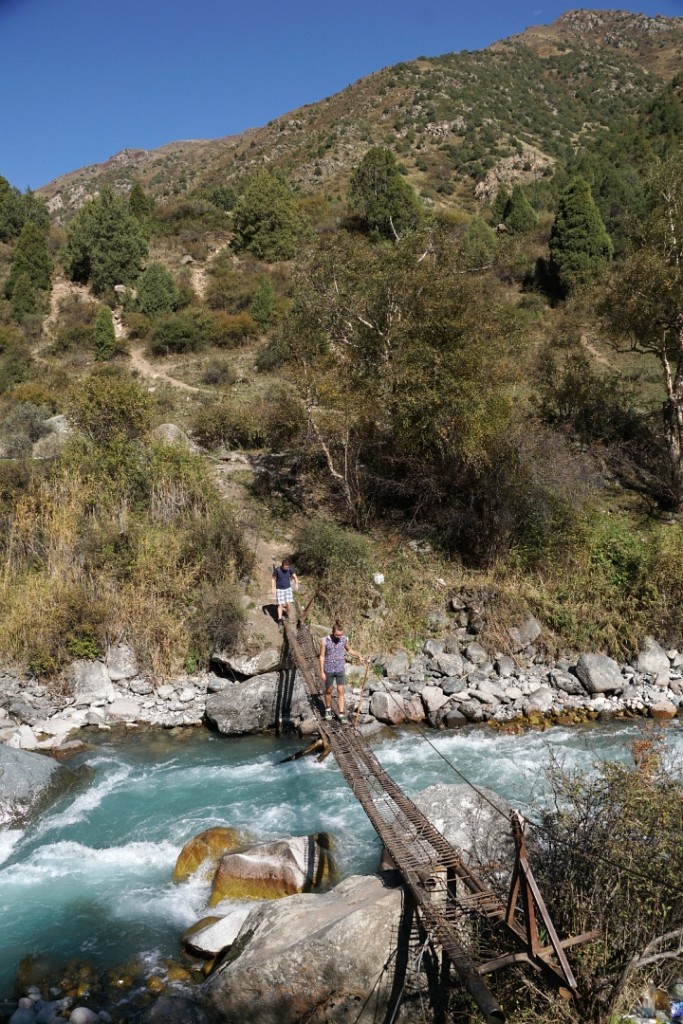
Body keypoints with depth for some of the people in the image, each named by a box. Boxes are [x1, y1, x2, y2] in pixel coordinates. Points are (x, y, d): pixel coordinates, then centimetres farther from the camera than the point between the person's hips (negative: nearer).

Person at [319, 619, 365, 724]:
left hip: (340, 669, 1)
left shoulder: (344, 639, -7)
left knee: (340, 691, -2)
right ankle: (328, 710, 34)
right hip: (329, 670, -1)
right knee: (328, 691, 14)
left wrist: (359, 656, -3)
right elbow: (322, 656, -8)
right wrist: (322, 672, -9)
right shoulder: (325, 641, -15)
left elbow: (349, 650, 12)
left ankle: (342, 714, 1)